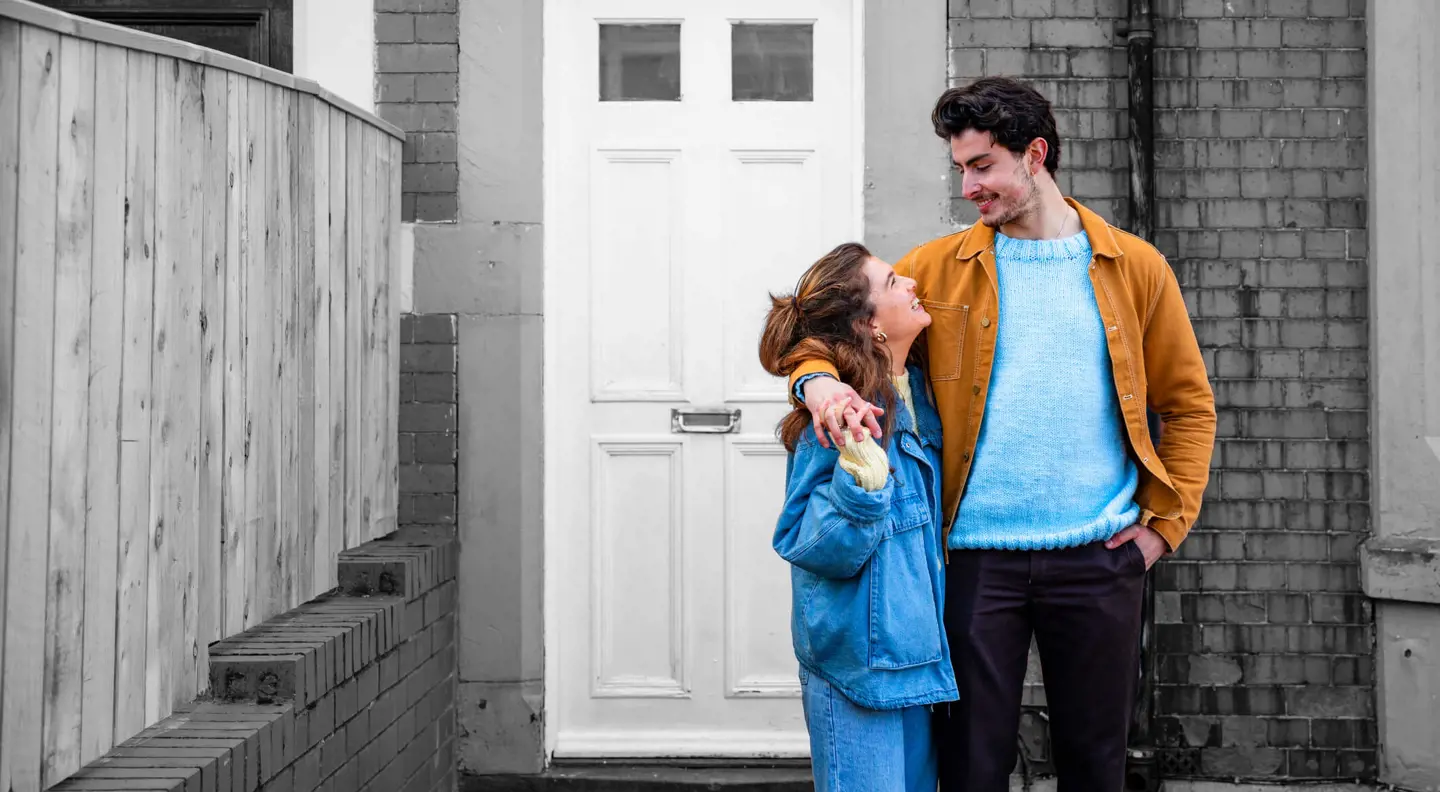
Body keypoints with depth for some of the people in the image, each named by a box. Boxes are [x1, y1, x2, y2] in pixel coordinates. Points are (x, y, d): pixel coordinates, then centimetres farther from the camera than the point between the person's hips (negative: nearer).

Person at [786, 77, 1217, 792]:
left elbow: (1189, 406, 10)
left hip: (1098, 555, 0)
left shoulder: (1134, 267, 5)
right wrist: (817, 379, -18)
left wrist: (1164, 522, 1)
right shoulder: (939, 267, 5)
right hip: (978, 554, 0)